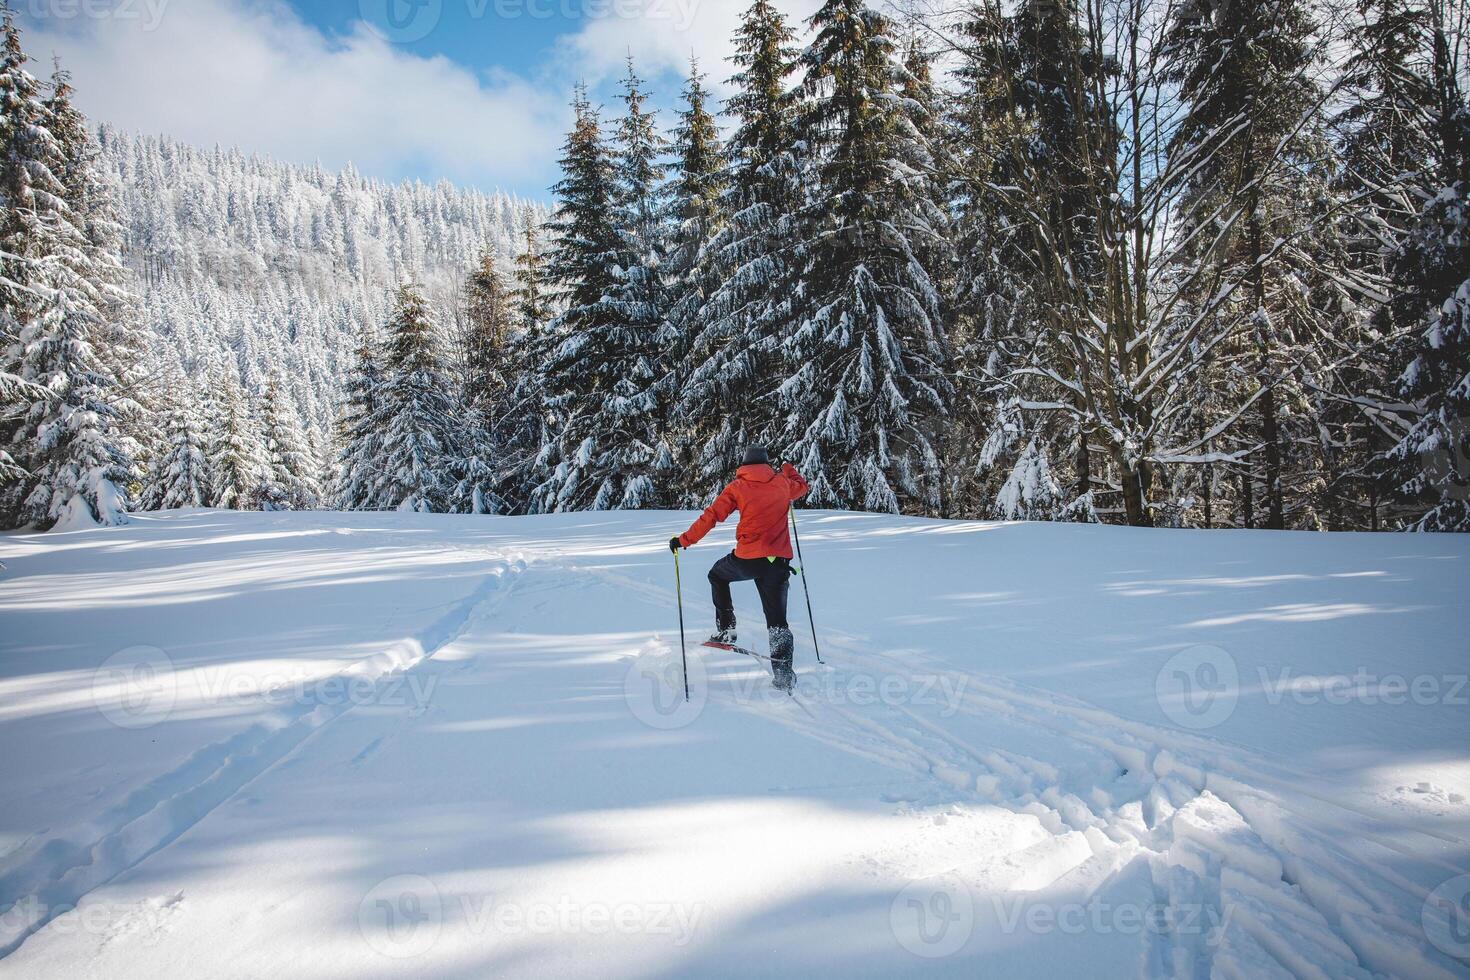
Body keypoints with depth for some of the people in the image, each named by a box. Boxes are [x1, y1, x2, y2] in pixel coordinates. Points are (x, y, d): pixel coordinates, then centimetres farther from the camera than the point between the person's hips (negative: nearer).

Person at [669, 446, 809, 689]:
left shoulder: (738, 486, 1)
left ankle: (726, 630, 24)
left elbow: (711, 516, -4)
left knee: (717, 575, 30)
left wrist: (684, 540, 1)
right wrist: (788, 469, 48)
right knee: (777, 618, 10)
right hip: (779, 560, 2)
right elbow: (802, 487, 31)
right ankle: (783, 672, 0)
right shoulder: (782, 482, 9)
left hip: (747, 558, -2)